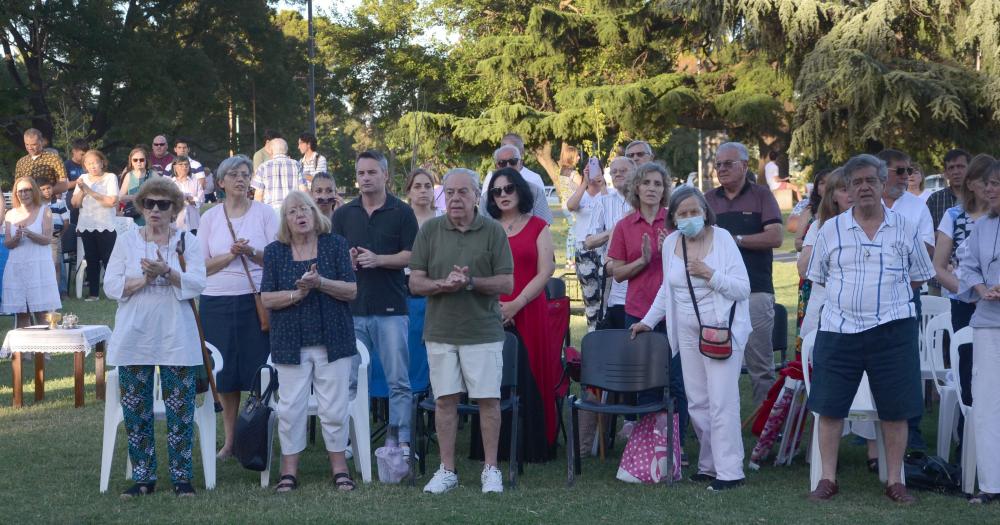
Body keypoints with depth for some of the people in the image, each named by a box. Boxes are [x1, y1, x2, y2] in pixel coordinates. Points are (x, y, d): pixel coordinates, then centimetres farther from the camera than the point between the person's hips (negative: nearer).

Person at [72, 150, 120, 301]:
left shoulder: (110, 177, -2)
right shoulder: (84, 179, 11)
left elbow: (112, 201, -15)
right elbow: (75, 203, 8)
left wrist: (90, 191, -11)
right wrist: (82, 190, -10)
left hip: (105, 227, -4)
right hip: (86, 226, 4)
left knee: (108, 260, -5)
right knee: (91, 260, 7)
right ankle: (93, 292, 12)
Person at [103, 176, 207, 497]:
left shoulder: (187, 242, 5)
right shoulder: (126, 242, 7)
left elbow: (196, 284, -8)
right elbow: (111, 286, 0)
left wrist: (166, 272, -23)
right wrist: (144, 279, -14)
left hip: (177, 340, -1)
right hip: (134, 339, 1)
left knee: (180, 411, 0)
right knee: (135, 411, 4)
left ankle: (182, 477, 9)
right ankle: (143, 477, 14)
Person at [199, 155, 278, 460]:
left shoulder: (264, 213, 4)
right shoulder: (210, 217, 8)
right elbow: (202, 266, 5)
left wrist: (252, 253, -15)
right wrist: (232, 255, -10)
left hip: (256, 300, -2)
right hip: (217, 302, 2)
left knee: (257, 372, -3)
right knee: (225, 376, 5)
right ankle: (230, 440, 17)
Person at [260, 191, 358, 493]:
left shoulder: (335, 245, 3)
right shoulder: (275, 252, 6)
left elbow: (352, 290, -2)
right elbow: (266, 298, 1)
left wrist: (320, 282, -18)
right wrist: (297, 294, -15)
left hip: (332, 340, -1)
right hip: (290, 342, 1)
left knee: (334, 407, 2)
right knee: (290, 407, 1)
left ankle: (339, 467, 15)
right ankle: (289, 470, 10)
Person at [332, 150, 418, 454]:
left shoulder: (402, 212, 3)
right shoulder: (343, 215, 13)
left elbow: (412, 256, -3)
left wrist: (377, 259, -16)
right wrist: (347, 260, -8)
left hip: (391, 308, -3)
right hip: (352, 307, 3)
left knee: (398, 380, -2)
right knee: (350, 380, 5)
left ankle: (402, 440, 3)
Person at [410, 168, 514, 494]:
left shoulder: (493, 231, 0)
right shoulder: (430, 231, 4)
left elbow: (506, 284, -4)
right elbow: (415, 283, 3)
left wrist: (470, 282, -18)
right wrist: (444, 284, -17)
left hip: (483, 330, -1)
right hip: (440, 331, 2)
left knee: (488, 399, 1)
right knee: (445, 400, 5)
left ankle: (491, 469, 13)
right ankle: (447, 470, 15)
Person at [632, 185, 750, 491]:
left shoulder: (722, 239, -6)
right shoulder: (671, 243, 8)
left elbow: (743, 288, -9)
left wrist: (709, 274, -19)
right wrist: (648, 321, 20)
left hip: (722, 330, -5)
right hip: (688, 332, 6)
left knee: (722, 402, -8)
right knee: (697, 403, 6)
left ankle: (729, 471, -5)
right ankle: (709, 464, 16)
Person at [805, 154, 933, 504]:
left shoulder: (904, 229, 5)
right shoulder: (831, 230, 5)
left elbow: (917, 277, 12)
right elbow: (818, 277, 12)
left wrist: (888, 295, 3)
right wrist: (848, 296, 6)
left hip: (892, 330, 0)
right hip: (838, 330, 1)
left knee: (895, 410, 3)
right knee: (829, 407, 2)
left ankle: (895, 481, 14)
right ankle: (828, 479, 12)